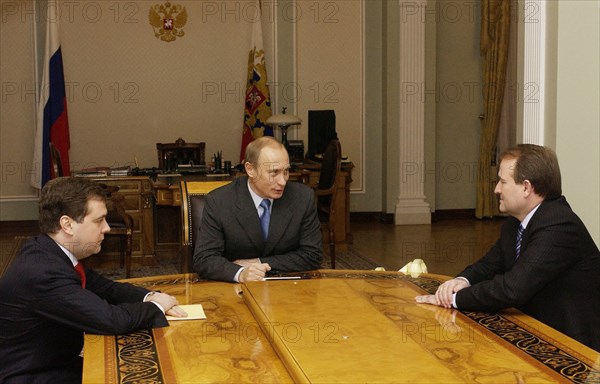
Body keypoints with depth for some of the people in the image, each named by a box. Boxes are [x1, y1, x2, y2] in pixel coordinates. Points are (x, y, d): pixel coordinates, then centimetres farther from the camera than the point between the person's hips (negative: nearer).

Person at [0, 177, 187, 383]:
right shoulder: (40, 271, -28)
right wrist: (155, 306, -10)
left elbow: (106, 288, 11)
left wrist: (149, 297, -7)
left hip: (60, 363, 8)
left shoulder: (49, 252, 0)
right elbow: (110, 319, -27)